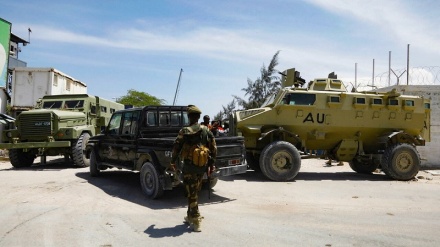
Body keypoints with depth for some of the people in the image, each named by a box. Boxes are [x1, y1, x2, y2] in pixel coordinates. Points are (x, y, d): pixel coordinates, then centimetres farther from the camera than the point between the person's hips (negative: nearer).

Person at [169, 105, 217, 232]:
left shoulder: (184, 132, -10)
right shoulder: (207, 131, 3)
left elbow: (176, 148, -4)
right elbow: (213, 149, 4)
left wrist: (172, 162, 10)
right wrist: (211, 164, 12)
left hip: (189, 166, -5)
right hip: (202, 166, 5)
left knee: (192, 194, 3)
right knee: (194, 193, 19)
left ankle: (196, 222, 3)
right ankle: (190, 216, 31)